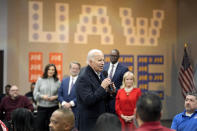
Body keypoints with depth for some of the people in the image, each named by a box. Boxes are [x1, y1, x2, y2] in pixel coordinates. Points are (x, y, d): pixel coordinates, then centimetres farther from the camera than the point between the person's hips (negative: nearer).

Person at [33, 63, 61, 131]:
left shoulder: (57, 82, 3)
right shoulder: (40, 80, 4)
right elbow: (35, 93, 4)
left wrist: (55, 97, -15)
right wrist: (42, 96, -12)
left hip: (53, 107, 0)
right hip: (41, 107, 0)